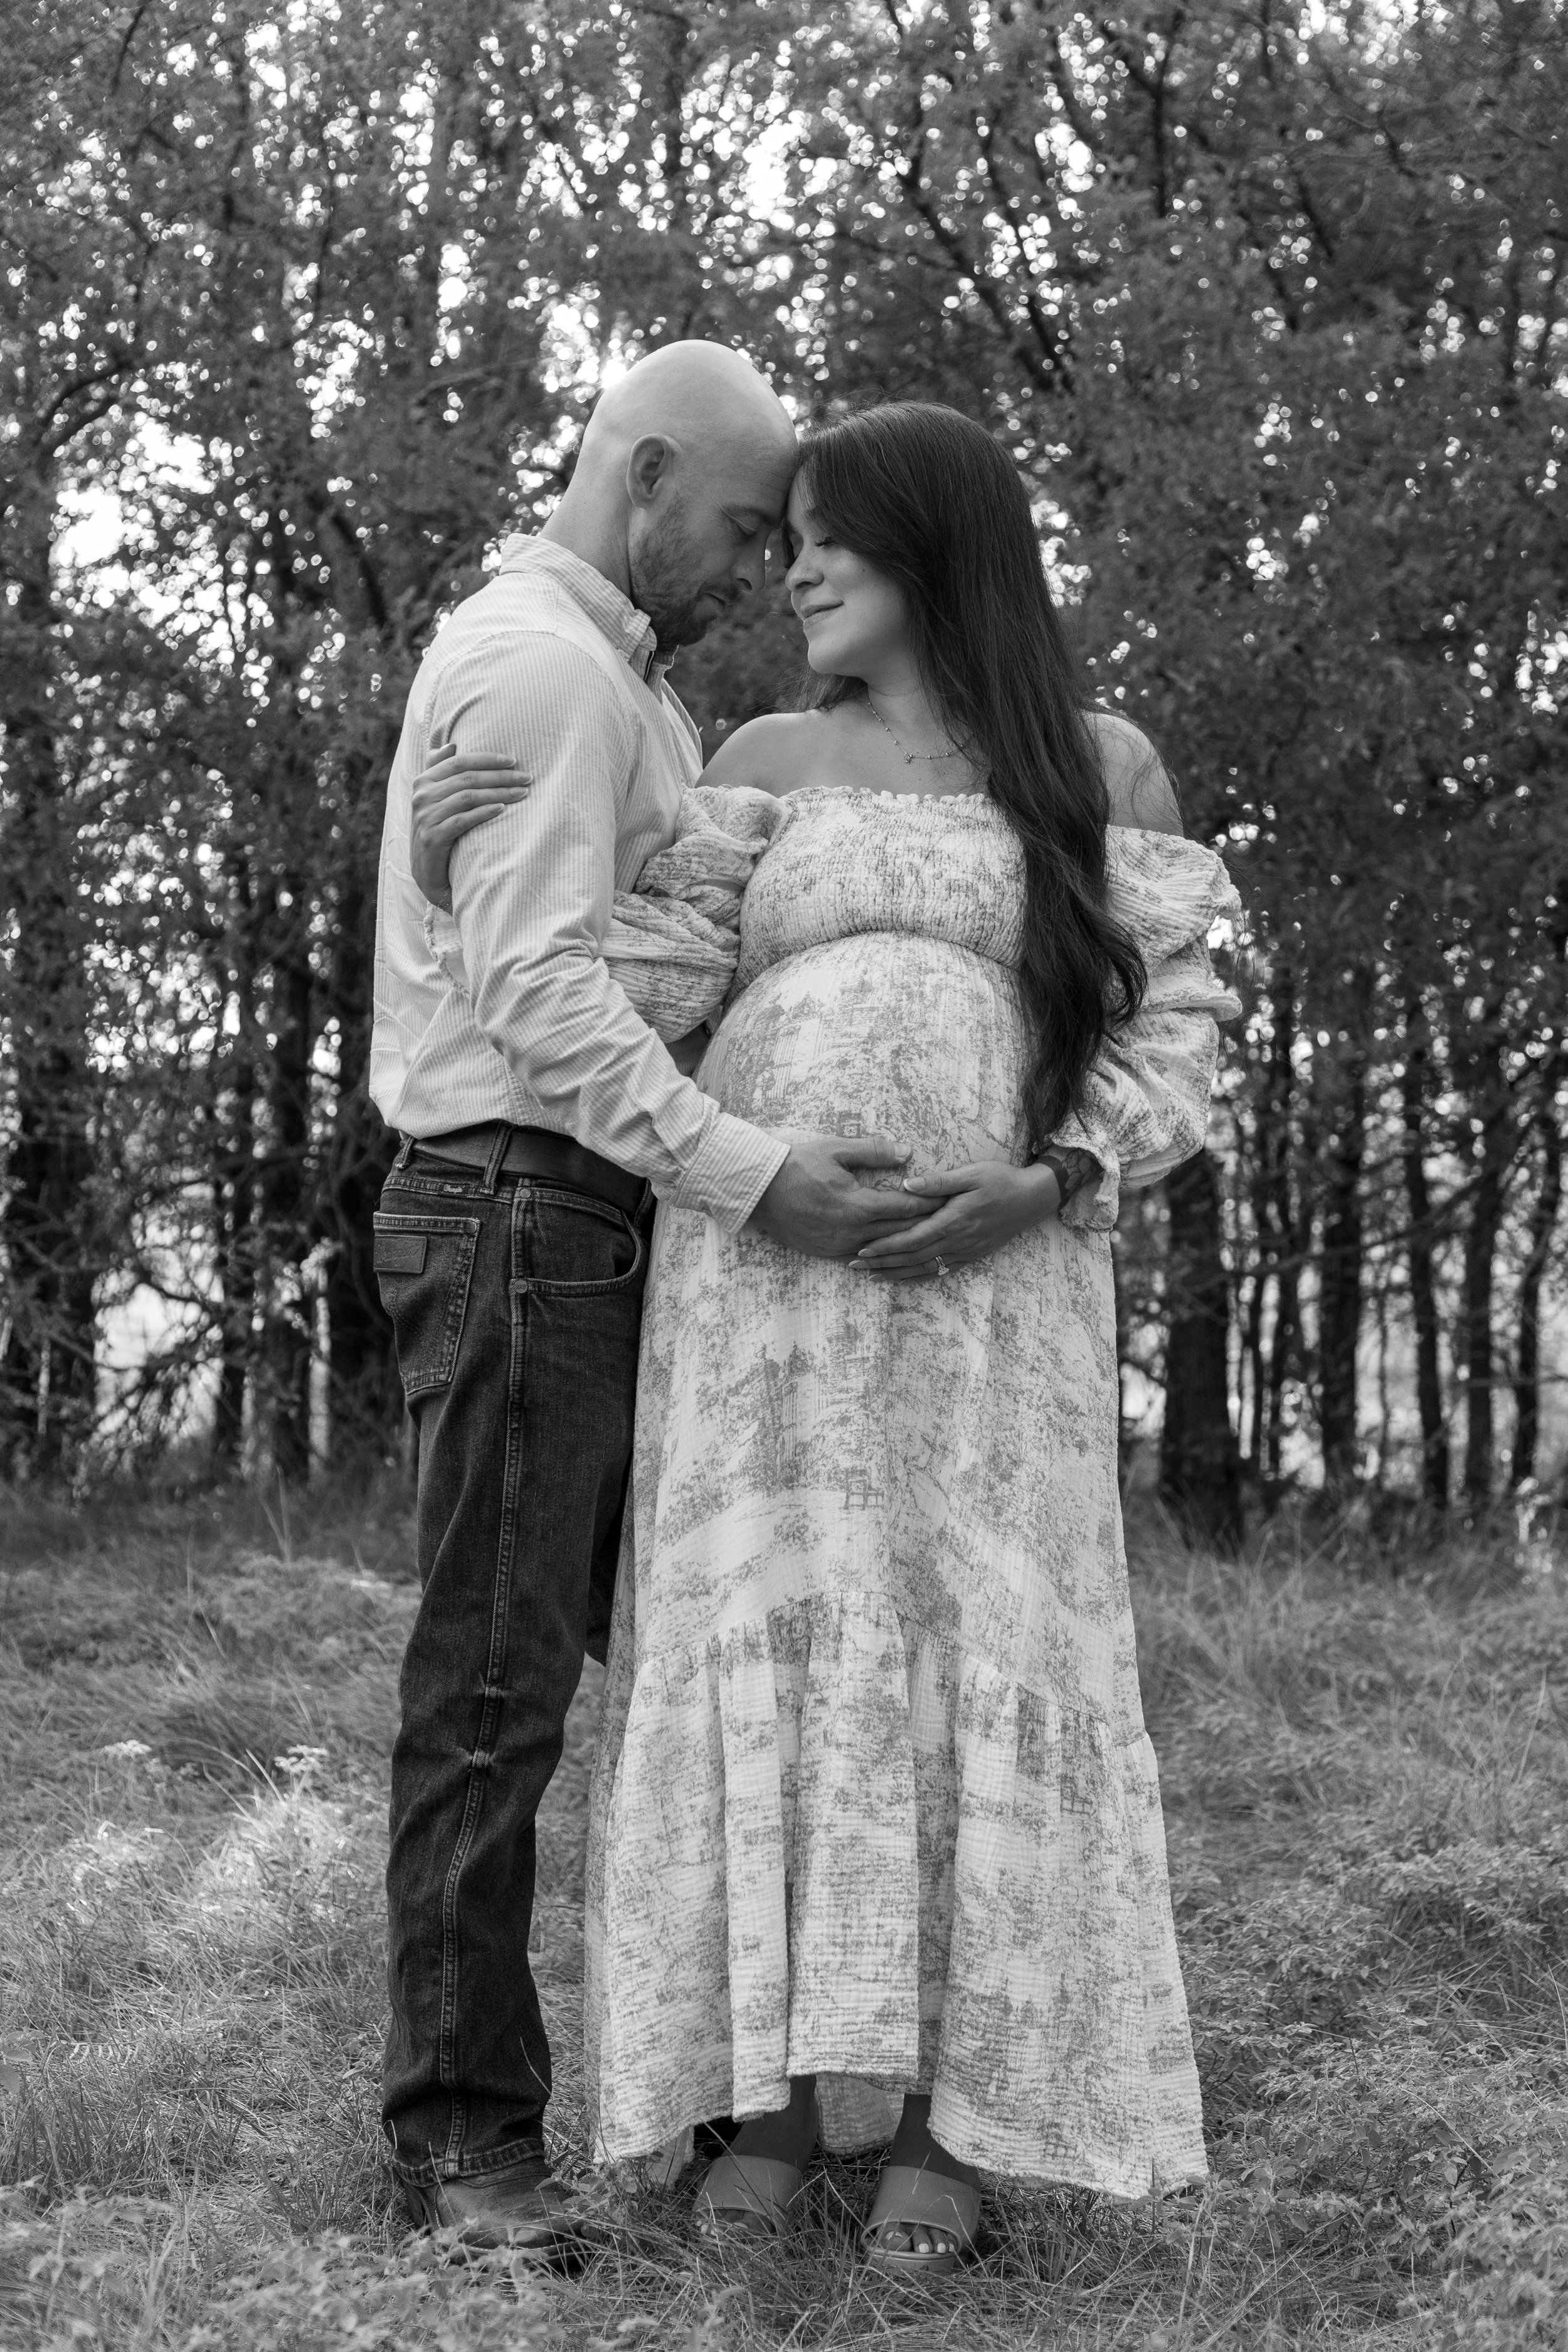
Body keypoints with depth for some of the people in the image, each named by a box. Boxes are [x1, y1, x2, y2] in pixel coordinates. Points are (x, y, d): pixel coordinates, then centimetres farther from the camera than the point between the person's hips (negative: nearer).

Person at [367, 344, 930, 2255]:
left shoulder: (616, 678, 22)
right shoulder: (540, 664, -11)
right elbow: (537, 989, -22)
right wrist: (748, 1175, -30)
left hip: (610, 1227, 10)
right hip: (518, 1210, -10)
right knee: (497, 1679, -5)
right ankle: (463, 2127, 2)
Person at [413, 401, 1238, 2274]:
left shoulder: (1101, 764, 7)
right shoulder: (765, 760, 13)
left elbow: (1170, 1031, 4)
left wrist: (1042, 1186, -14)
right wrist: (460, 873, 1)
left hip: (984, 1287, -2)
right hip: (759, 1272, 2)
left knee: (967, 1650, -5)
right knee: (765, 1643, -3)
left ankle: (944, 2108, 3)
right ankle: (781, 2080, 5)